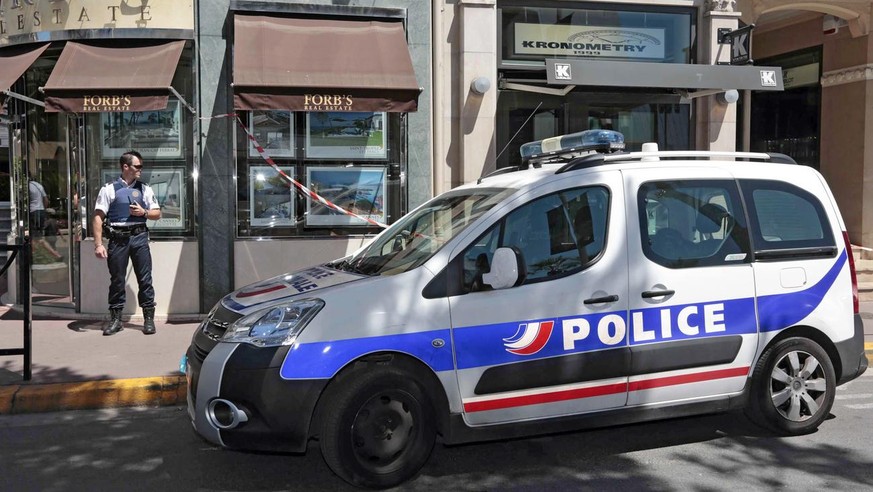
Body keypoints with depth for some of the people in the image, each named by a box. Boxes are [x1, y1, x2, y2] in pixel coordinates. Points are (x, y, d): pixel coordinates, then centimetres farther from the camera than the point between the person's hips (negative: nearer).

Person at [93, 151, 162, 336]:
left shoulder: (145, 189, 12)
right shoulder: (109, 189, 1)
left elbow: (157, 213, 15)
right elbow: (98, 217, -4)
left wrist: (144, 212, -6)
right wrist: (98, 244, -11)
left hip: (139, 236, 2)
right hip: (117, 238, -2)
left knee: (145, 278, 1)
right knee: (117, 279, 5)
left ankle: (149, 318, 8)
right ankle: (116, 319, 16)